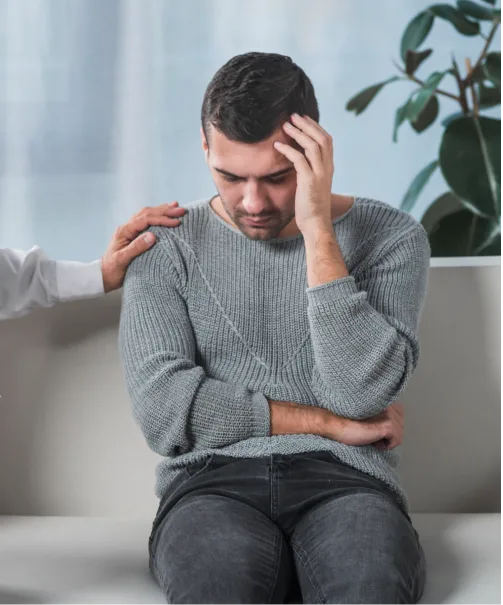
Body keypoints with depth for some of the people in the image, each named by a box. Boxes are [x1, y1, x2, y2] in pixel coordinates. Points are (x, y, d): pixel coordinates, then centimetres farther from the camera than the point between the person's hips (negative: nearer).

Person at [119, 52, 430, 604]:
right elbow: (162, 409, -5)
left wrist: (319, 230, -12)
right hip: (212, 480, 0)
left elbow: (360, 397, -10)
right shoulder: (168, 244, 8)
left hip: (344, 479, 0)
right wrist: (327, 424, -5)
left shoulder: (390, 238, 5)